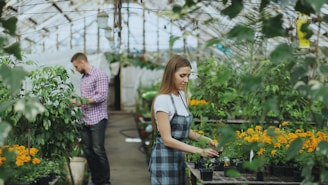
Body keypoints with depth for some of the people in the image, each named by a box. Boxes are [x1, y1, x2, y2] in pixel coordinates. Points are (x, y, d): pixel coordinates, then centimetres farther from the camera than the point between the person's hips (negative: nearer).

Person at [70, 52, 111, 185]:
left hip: (97, 119, -7)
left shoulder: (99, 75, -8)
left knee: (98, 151, -6)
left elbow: (102, 96, -16)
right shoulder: (83, 78, 16)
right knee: (87, 151, 7)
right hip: (85, 120, 8)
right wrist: (77, 102, 5)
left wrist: (82, 101, -15)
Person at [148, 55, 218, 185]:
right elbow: (167, 140, -19)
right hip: (164, 160, -7)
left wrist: (205, 139, -1)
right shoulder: (163, 100, -16)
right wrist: (199, 151, -22)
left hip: (179, 157, 7)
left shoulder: (182, 95, 8)